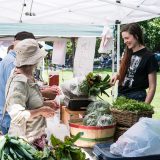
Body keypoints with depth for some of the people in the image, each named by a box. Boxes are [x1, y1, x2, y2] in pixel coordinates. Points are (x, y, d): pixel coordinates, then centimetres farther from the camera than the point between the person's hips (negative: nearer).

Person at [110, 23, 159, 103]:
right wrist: (118, 76, -1)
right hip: (121, 95, 6)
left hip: (136, 98, -6)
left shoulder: (148, 57, -10)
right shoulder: (128, 54, 8)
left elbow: (152, 87, -10)